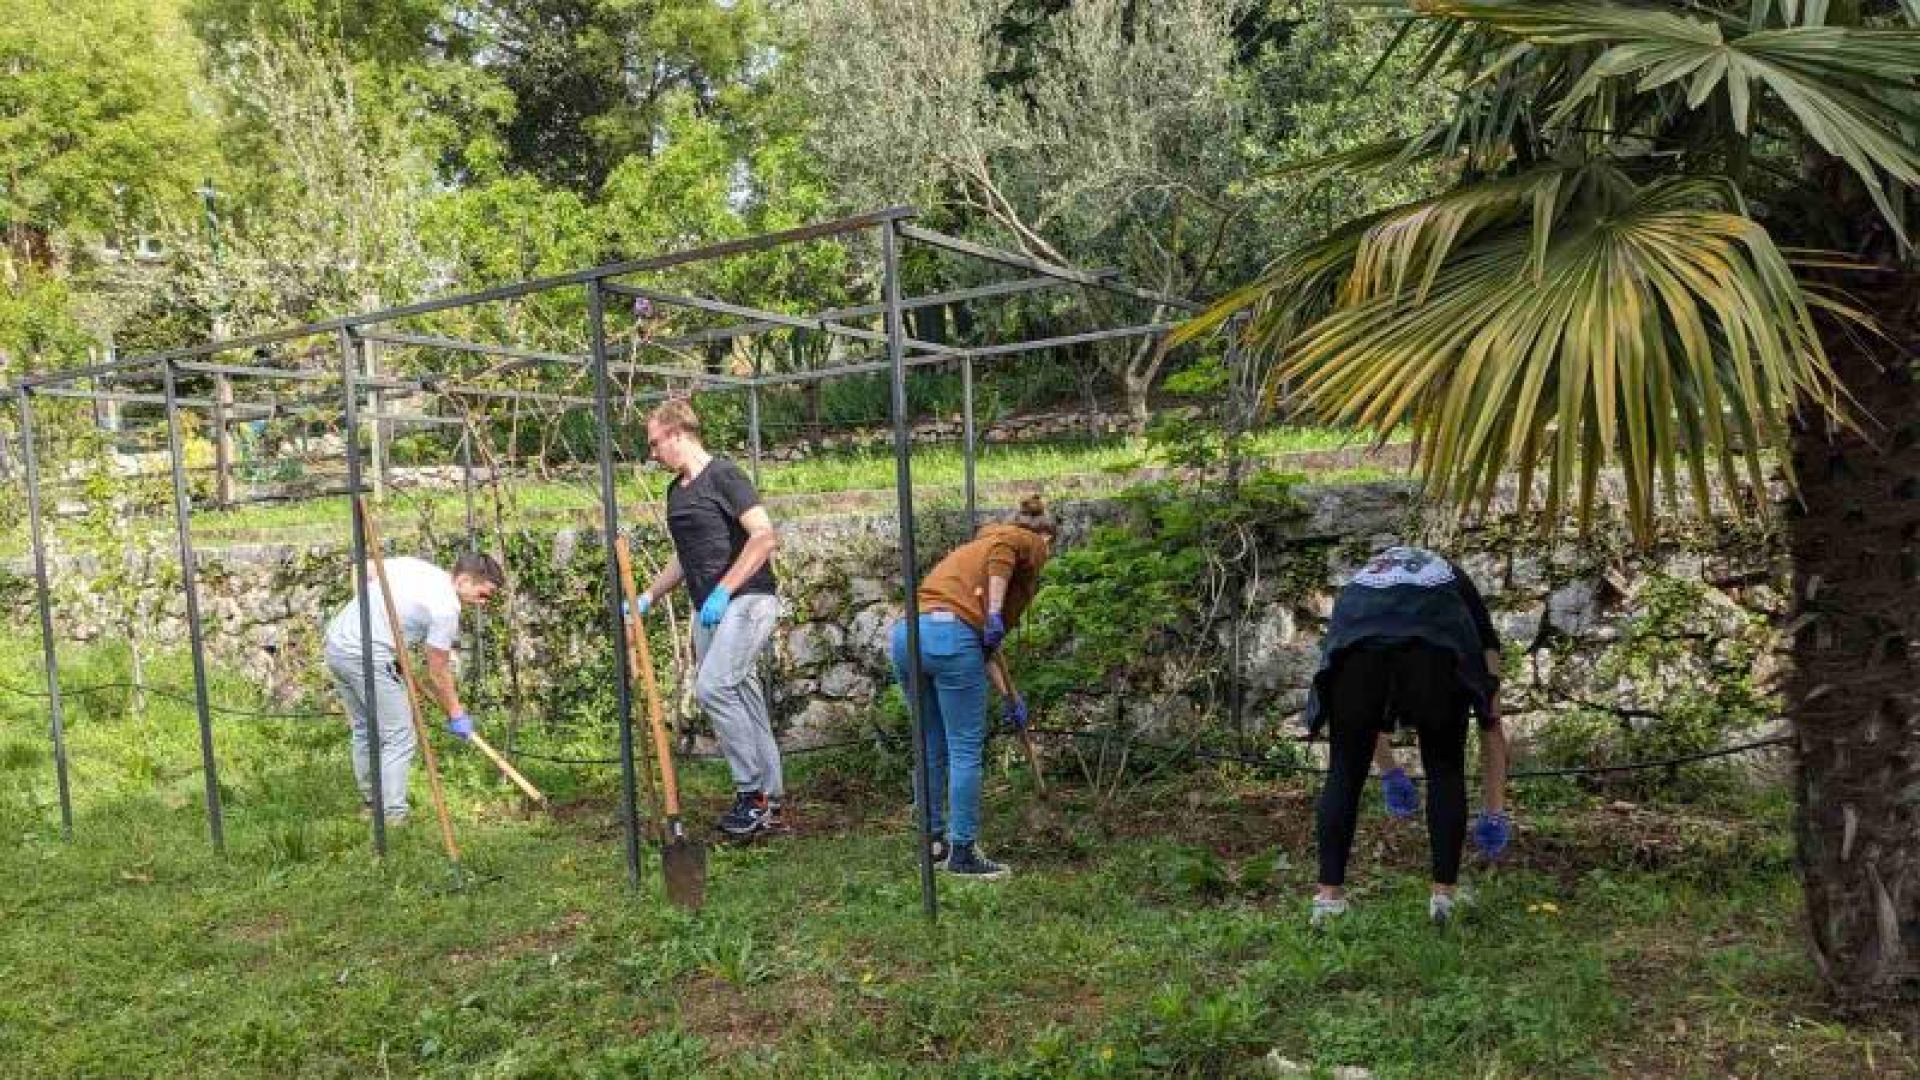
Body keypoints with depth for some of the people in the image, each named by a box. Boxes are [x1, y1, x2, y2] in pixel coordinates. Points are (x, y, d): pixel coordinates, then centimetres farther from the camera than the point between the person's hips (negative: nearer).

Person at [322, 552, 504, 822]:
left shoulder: (414, 564, 10)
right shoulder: (446, 607, -13)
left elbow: (367, 571, 24)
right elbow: (438, 674, -7)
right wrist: (456, 714, 5)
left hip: (336, 644, 10)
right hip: (367, 657, -10)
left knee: (364, 729, 22)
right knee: (400, 737, -3)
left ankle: (370, 803, 34)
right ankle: (392, 816, -4)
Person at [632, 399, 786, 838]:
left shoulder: (722, 474, -9)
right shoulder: (676, 490, 17)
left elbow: (766, 536, -18)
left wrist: (723, 590, -21)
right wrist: (649, 597, 18)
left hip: (747, 600, -8)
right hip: (708, 610, 8)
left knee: (712, 686, -21)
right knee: (742, 699, 7)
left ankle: (752, 790, -10)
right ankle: (772, 805, 13)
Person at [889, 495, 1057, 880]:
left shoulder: (979, 543, 35)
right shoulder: (1029, 544, 15)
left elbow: (985, 641, 35)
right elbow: (1000, 549, -13)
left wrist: (1010, 696, 38)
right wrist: (993, 612, -17)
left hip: (905, 633, 8)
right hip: (949, 633, -8)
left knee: (933, 749, 19)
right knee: (965, 751, 2)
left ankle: (935, 841, 29)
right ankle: (963, 853, 9)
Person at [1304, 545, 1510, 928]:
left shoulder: (1367, 573, 45)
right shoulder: (1459, 585, 41)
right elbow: (1492, 717, 38)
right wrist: (1495, 810, 42)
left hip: (1357, 634, 1)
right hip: (1436, 642, -1)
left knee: (1345, 772, 16)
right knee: (1445, 770, 20)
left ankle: (1329, 896, 17)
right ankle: (1444, 895, 22)